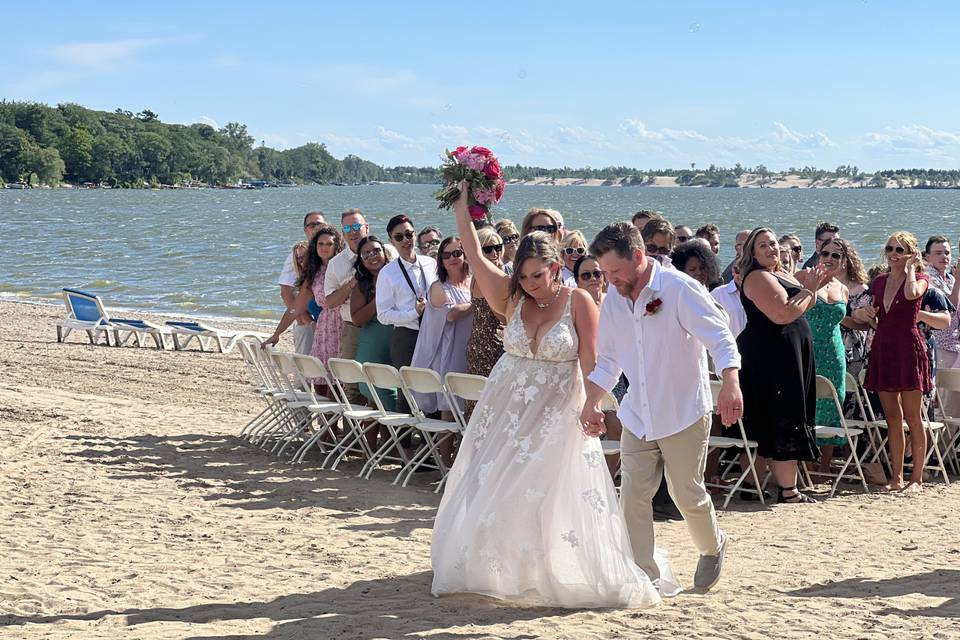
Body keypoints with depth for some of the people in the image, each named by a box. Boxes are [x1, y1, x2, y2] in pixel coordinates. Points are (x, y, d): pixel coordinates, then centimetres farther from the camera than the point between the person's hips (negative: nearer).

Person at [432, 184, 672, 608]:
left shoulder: (578, 302, -9)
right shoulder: (512, 299, -1)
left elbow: (590, 361, -10)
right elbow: (475, 257, -4)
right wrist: (461, 207, -7)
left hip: (558, 413, -4)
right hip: (508, 409, 4)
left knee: (558, 497, -5)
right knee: (492, 491, 7)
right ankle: (492, 568, 22)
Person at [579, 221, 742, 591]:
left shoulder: (680, 289, -15)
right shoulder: (613, 298, 2)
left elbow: (721, 339, -20)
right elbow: (608, 360, 13)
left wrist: (730, 384, -36)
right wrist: (591, 404, 6)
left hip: (684, 414, -5)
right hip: (637, 417, 5)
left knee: (687, 495, 7)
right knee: (632, 496, -5)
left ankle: (713, 547, 36)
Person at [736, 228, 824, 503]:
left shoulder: (779, 275, 18)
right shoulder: (758, 277, -13)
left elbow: (802, 306, 27)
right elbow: (782, 315, -23)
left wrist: (810, 287, 7)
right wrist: (809, 290, -11)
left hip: (786, 356, 10)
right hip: (772, 357, -10)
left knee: (783, 423, 11)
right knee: (785, 422, -9)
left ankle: (786, 485, 15)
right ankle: (788, 491, -7)